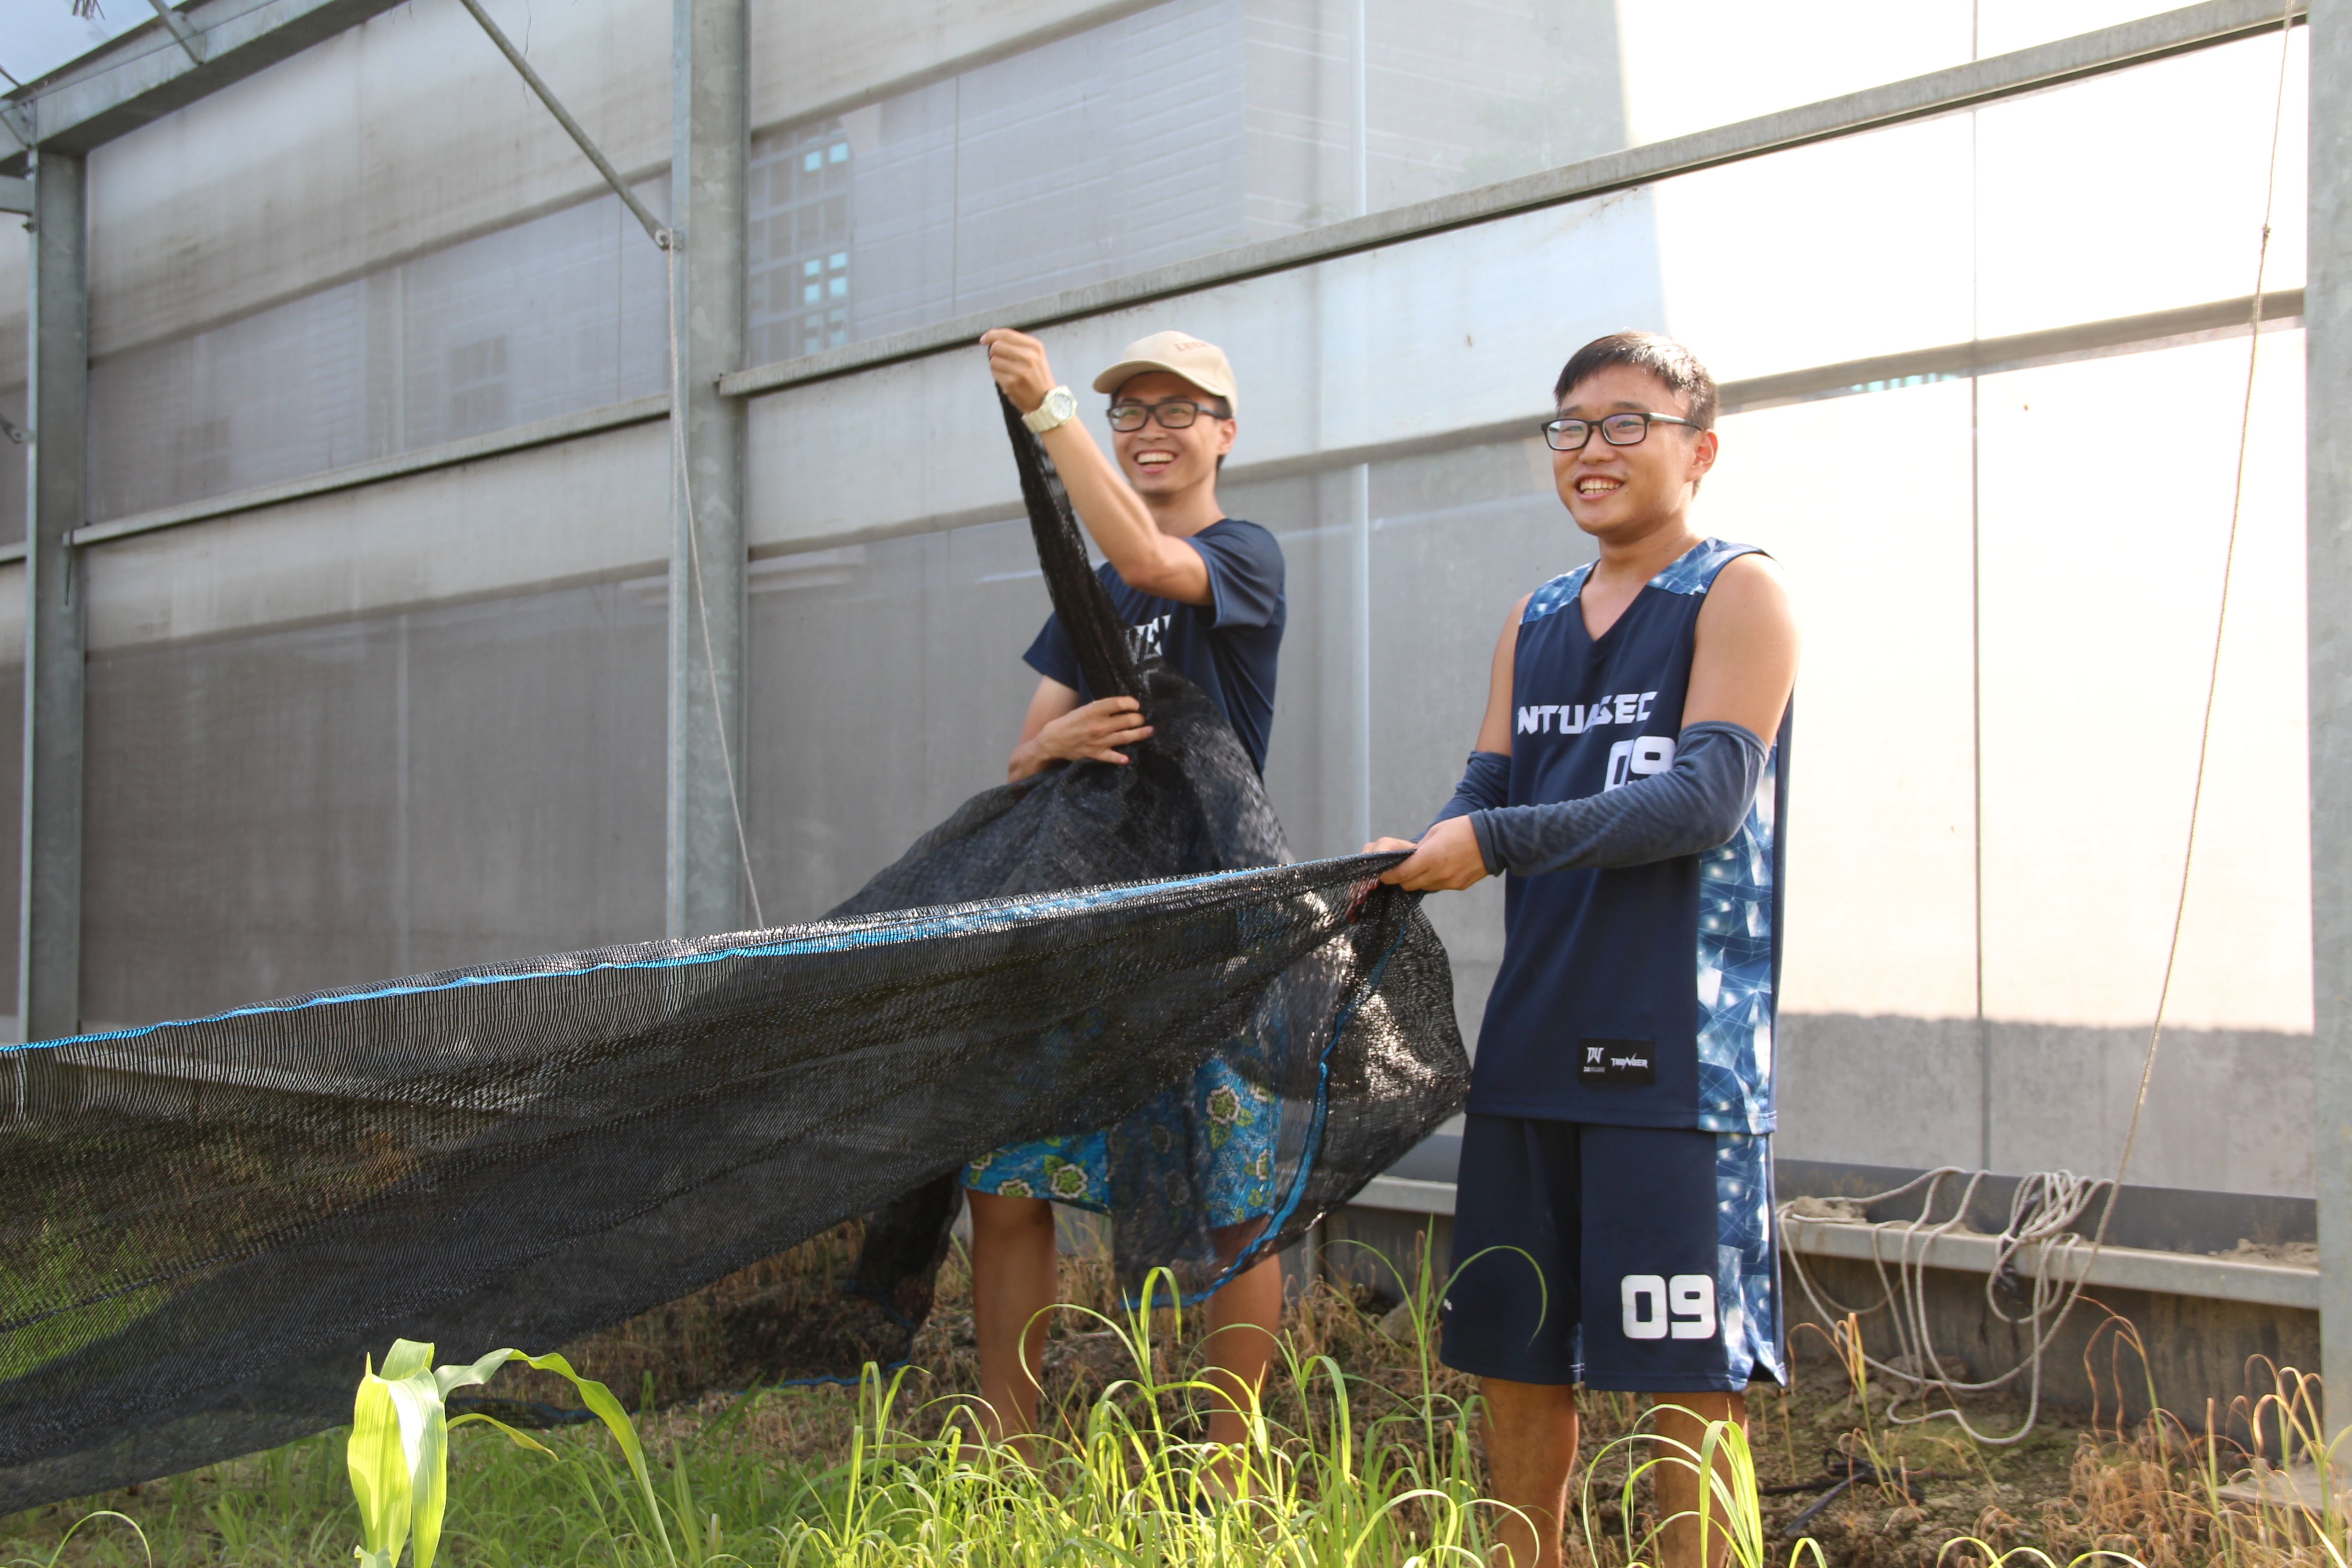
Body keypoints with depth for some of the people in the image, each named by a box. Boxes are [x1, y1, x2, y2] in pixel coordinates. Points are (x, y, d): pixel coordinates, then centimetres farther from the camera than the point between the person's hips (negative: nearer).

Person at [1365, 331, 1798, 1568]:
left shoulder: (1739, 594, -3)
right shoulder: (1535, 620, 17)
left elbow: (1708, 800, -15)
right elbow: (1484, 798, 12)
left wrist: (1494, 840, -19)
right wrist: (1410, 858, -10)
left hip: (1675, 1045, -6)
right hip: (1531, 1036, 6)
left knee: (1685, 1373, -2)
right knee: (1516, 1353, 11)